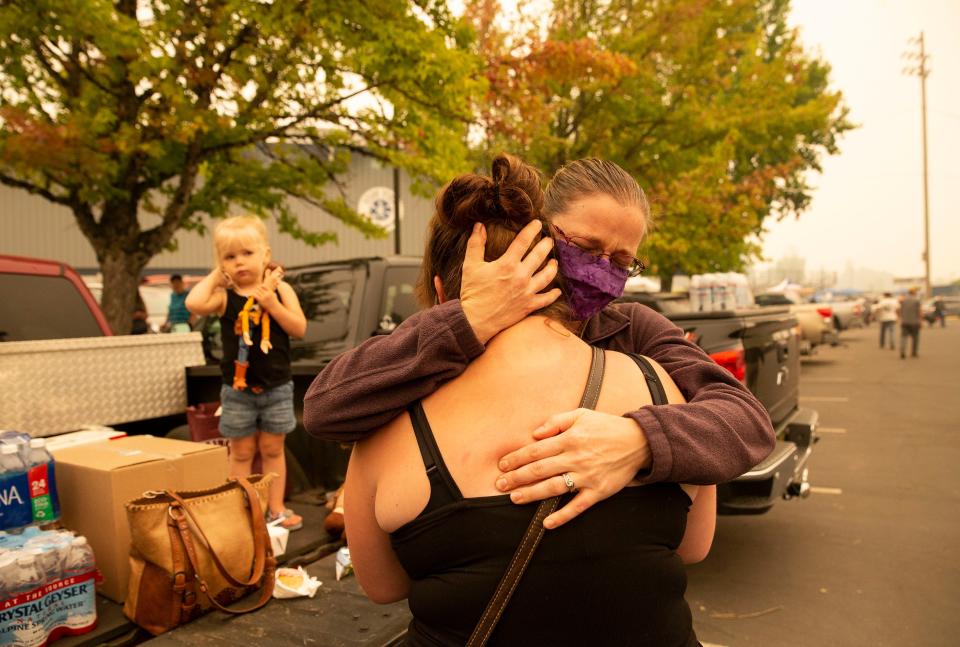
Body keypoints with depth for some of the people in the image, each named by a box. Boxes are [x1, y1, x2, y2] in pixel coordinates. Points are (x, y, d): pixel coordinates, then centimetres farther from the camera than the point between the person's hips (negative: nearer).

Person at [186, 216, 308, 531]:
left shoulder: (280, 289, -4)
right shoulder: (224, 295, -6)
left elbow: (300, 328, -10)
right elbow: (194, 304, -26)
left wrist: (272, 304, -21)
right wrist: (216, 275, -13)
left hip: (277, 386, 0)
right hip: (238, 388, 0)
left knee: (272, 449, 13)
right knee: (241, 452, 12)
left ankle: (276, 508, 25)